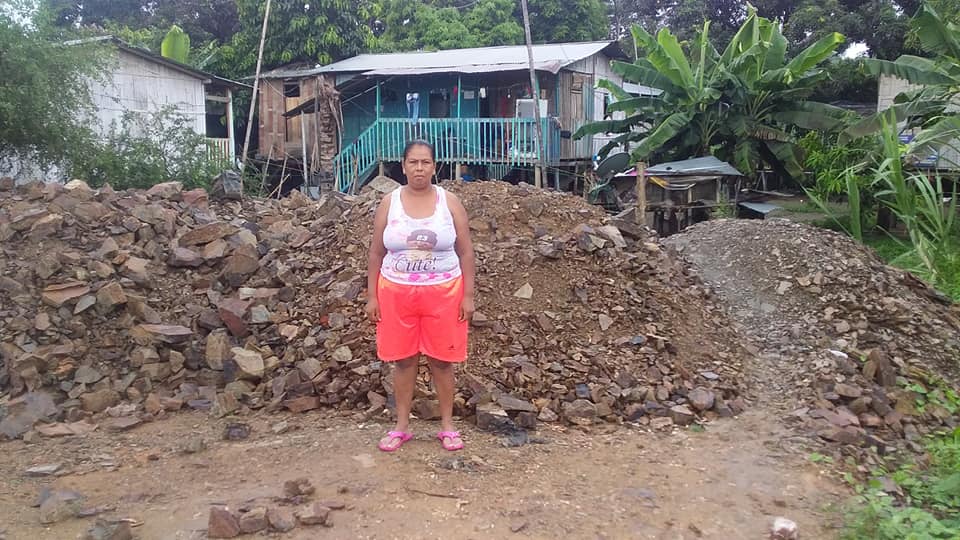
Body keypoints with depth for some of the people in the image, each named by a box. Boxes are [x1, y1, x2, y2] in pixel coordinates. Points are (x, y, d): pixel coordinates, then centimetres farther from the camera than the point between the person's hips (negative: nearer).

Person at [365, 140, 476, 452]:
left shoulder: (449, 203, -1)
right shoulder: (389, 203, 1)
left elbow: (465, 253, 1)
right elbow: (376, 253, 5)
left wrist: (468, 296, -4)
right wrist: (372, 296, 1)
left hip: (442, 293, -1)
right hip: (397, 292, 1)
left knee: (441, 360, 5)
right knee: (403, 360, 7)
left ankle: (447, 426, 19)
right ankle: (401, 426, 20)